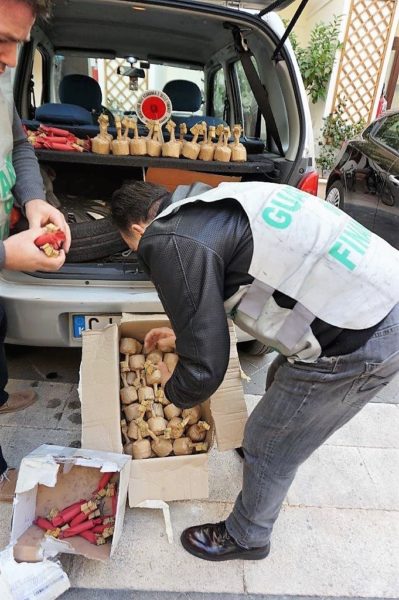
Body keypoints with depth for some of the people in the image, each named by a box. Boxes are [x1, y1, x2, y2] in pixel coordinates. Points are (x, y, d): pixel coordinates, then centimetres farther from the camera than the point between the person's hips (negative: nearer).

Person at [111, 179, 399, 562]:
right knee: (281, 381, 32)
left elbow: (205, 367, -13)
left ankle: (246, 538, 41)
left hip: (357, 341, -10)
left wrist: (174, 391, 11)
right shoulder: (217, 205, 14)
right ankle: (262, 454, 61)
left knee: (269, 450, 12)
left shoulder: (170, 242, -14)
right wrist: (183, 331, 37)